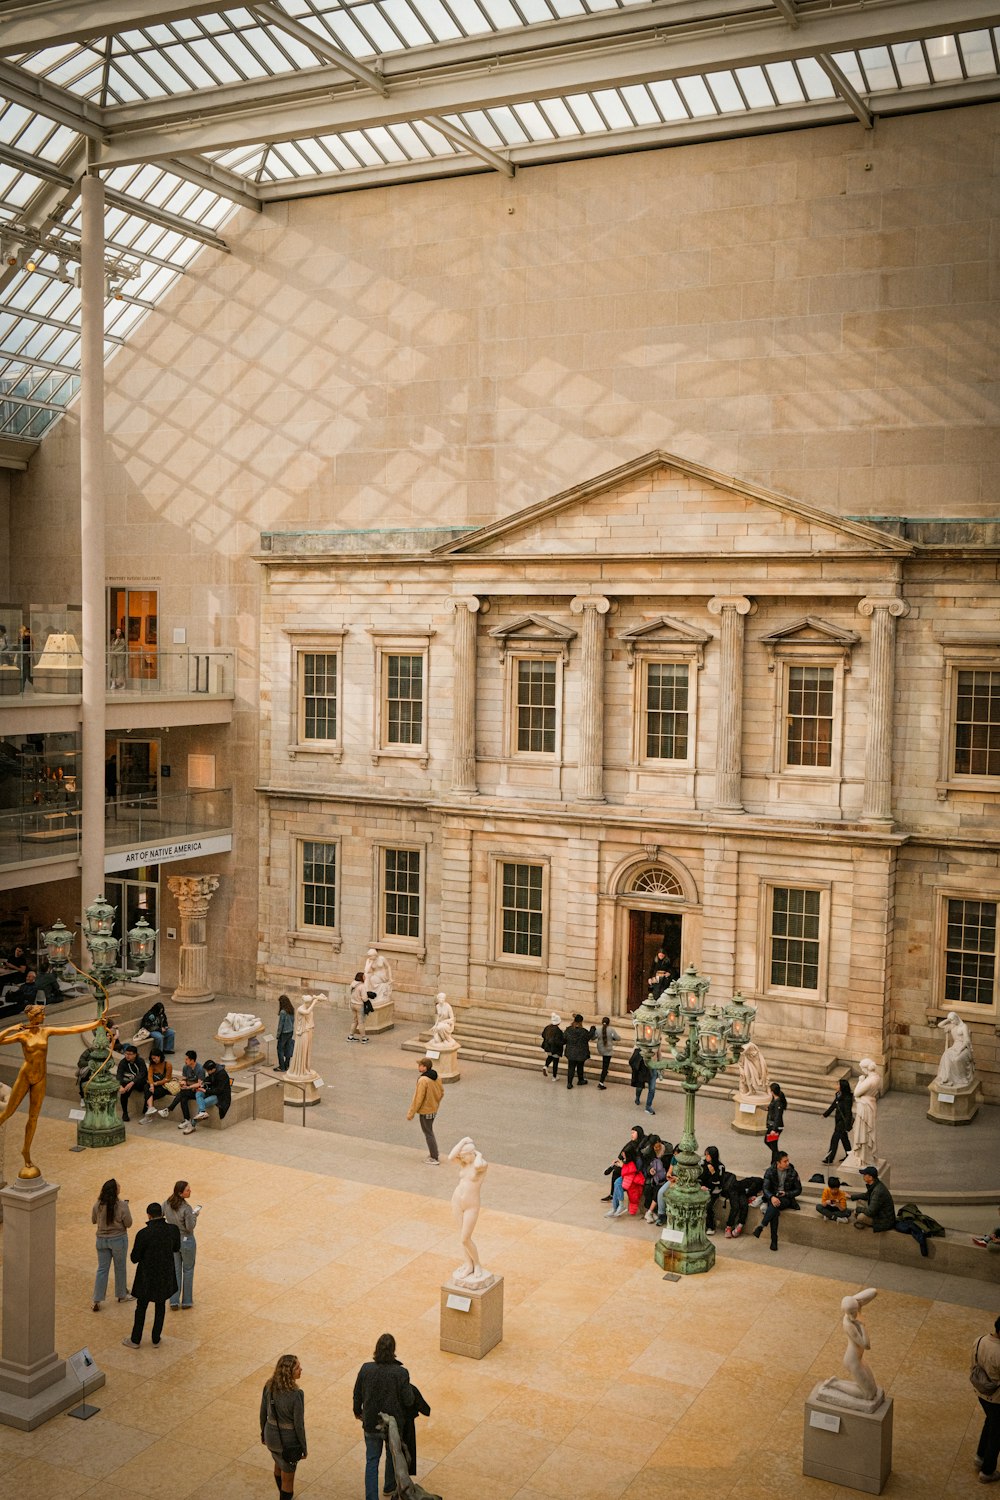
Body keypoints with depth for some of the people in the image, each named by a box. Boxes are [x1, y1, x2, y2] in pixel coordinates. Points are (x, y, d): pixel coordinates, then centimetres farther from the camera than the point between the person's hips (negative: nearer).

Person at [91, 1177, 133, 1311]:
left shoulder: (98, 1205, -12)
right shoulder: (122, 1206, -23)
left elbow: (93, 1220, 4)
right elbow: (128, 1224, -12)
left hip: (102, 1240, 3)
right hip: (118, 1240, -3)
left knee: (102, 1269, 14)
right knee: (120, 1268, 17)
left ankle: (97, 1301, 12)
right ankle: (122, 1295, 35)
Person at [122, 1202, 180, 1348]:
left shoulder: (143, 1234, -25)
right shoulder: (173, 1229, -14)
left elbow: (134, 1259, -15)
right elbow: (176, 1248, 5)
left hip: (147, 1276, -3)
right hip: (166, 1275, 3)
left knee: (141, 1307, 17)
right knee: (160, 1306, 21)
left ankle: (135, 1340, 31)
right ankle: (156, 1338, 31)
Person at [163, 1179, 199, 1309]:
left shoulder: (167, 1202, -10)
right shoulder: (186, 1208, -28)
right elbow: (190, 1227, -23)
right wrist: (195, 1214, -8)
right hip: (186, 1241, -5)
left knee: (175, 1271, 16)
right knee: (188, 1270, 15)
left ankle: (174, 1302, 16)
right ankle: (186, 1301, 23)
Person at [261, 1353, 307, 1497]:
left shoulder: (269, 1386, -16)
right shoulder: (296, 1395, -33)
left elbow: (263, 1412, -1)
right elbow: (299, 1424, -22)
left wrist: (263, 1433, 17)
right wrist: (304, 1448, -6)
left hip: (271, 1434, 6)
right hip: (289, 1440, -6)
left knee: (279, 1466, 35)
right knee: (288, 1478, 18)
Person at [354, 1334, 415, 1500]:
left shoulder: (366, 1368, -15)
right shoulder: (401, 1372, -23)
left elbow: (357, 1394, -1)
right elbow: (408, 1401, -17)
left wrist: (358, 1412, 18)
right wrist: (407, 1385, 2)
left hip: (370, 1424, 1)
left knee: (371, 1461, 16)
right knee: (393, 1455, 26)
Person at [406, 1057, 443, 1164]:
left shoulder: (423, 1080, -27)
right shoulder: (436, 1077, -2)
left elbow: (418, 1099, -23)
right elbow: (441, 1092, 9)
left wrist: (411, 1113, -14)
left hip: (425, 1111, -8)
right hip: (434, 1109, 8)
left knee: (428, 1133, 6)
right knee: (429, 1131, 25)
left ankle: (434, 1158, 13)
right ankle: (434, 1152, 34)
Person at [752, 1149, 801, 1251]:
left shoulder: (792, 1173, -1)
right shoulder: (770, 1171, -2)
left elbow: (798, 1190, 6)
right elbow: (765, 1188, -8)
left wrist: (786, 1193, -11)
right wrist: (772, 1197, -29)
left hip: (786, 1198, -1)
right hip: (772, 1197, 1)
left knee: (775, 1205, -36)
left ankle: (761, 1226, -37)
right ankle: (774, 1240, -32)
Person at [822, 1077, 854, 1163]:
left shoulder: (847, 1099, -24)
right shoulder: (838, 1096, 2)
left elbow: (848, 1113, -23)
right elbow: (833, 1106, 17)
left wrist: (847, 1126, -23)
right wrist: (826, 1114, 27)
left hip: (843, 1121, -9)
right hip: (838, 1120, 9)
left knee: (835, 1138, -6)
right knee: (843, 1137, 20)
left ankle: (829, 1159, -2)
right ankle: (848, 1155, 34)